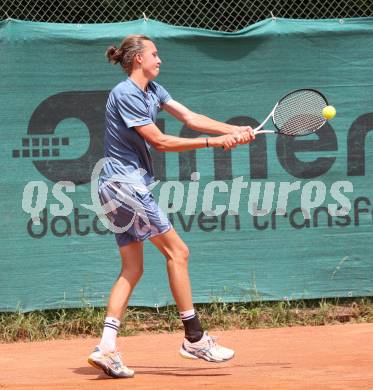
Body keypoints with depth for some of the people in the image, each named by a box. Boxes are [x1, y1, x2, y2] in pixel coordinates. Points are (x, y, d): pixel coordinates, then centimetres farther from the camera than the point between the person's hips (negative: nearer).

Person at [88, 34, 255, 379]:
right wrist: (213, 142, -15)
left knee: (132, 269, 6)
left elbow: (190, 118, 8)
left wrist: (235, 130, -4)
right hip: (124, 182, -10)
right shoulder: (125, 95, -15)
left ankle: (107, 349, 0)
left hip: (129, 186, 10)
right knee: (177, 251, -7)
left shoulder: (152, 90, 14)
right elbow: (160, 141, -17)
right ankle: (194, 339, -4)